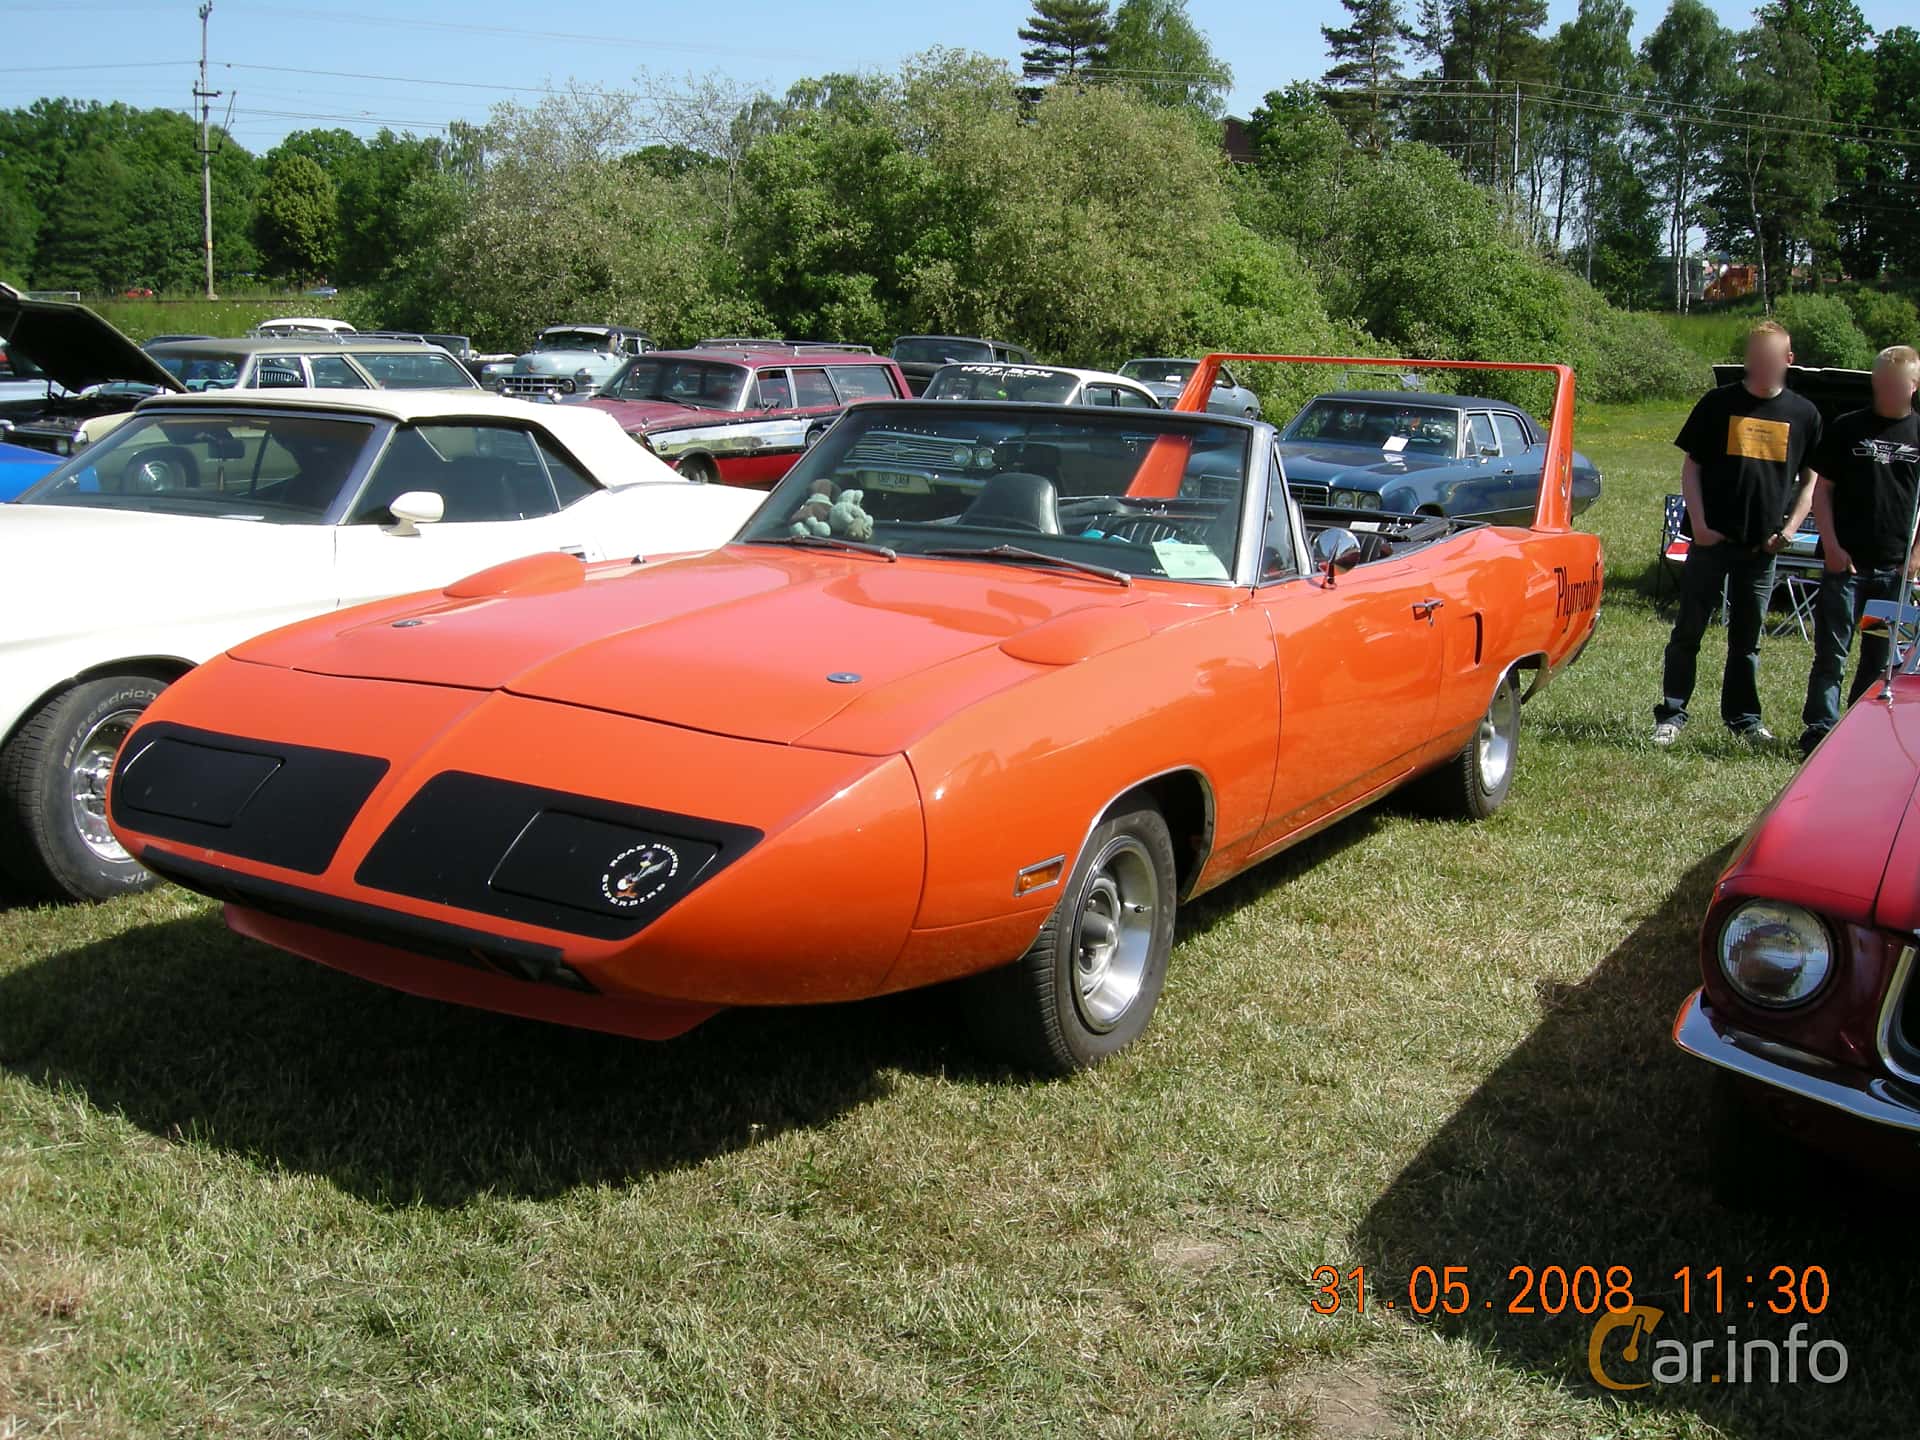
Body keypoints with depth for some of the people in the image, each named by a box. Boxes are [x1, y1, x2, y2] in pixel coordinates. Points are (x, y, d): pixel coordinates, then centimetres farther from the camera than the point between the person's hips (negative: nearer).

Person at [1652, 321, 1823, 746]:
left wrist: (1790, 528, -1)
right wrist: (1699, 524, -7)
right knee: (1688, 631, 1)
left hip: (1762, 547, 2)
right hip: (1712, 540, -2)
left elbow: (1810, 480, 12)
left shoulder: (1803, 414, 5)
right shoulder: (1718, 404, -1)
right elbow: (1691, 467, 2)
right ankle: (1671, 714, 8)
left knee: (1748, 638, 11)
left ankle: (1743, 717, 21)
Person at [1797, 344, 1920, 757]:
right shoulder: (1847, 428, 1)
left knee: (1881, 655, 8)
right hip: (1845, 561, -2)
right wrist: (1831, 545, -6)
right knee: (1831, 652, -2)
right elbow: (1822, 489, 2)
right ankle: (1821, 730, 1)